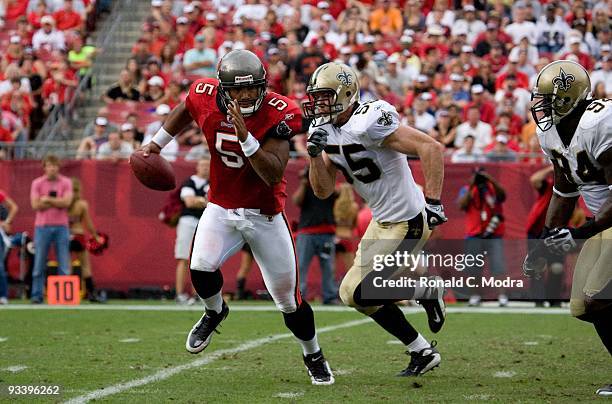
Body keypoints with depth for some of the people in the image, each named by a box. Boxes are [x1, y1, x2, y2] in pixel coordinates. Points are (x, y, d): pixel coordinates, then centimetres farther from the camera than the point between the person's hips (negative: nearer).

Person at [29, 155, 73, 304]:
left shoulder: (66, 182, 5)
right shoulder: (37, 183, 4)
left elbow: (67, 202, -9)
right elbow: (36, 205, -7)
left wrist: (47, 199, -8)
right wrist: (57, 203, -6)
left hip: (61, 226, 0)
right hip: (42, 226, 0)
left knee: (64, 264, -2)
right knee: (39, 265, 0)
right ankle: (37, 296, 4)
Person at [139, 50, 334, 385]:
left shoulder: (277, 114, -21)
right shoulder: (205, 98, -13)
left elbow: (274, 175, -29)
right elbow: (185, 110, 15)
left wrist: (246, 137, -39)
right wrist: (157, 142, 19)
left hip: (265, 215, -2)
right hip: (221, 209, 2)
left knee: (289, 301, 5)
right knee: (201, 269, -24)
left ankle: (314, 356, 33)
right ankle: (215, 312, 12)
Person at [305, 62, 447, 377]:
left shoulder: (367, 123, -25)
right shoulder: (327, 130, 3)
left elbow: (432, 148, -28)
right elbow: (323, 190, 3)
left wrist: (433, 202, -31)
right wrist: (315, 154, -14)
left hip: (407, 223, -10)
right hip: (382, 221, 10)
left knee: (355, 293, -9)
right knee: (365, 293, 15)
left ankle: (426, 292, 7)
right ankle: (422, 352, 26)